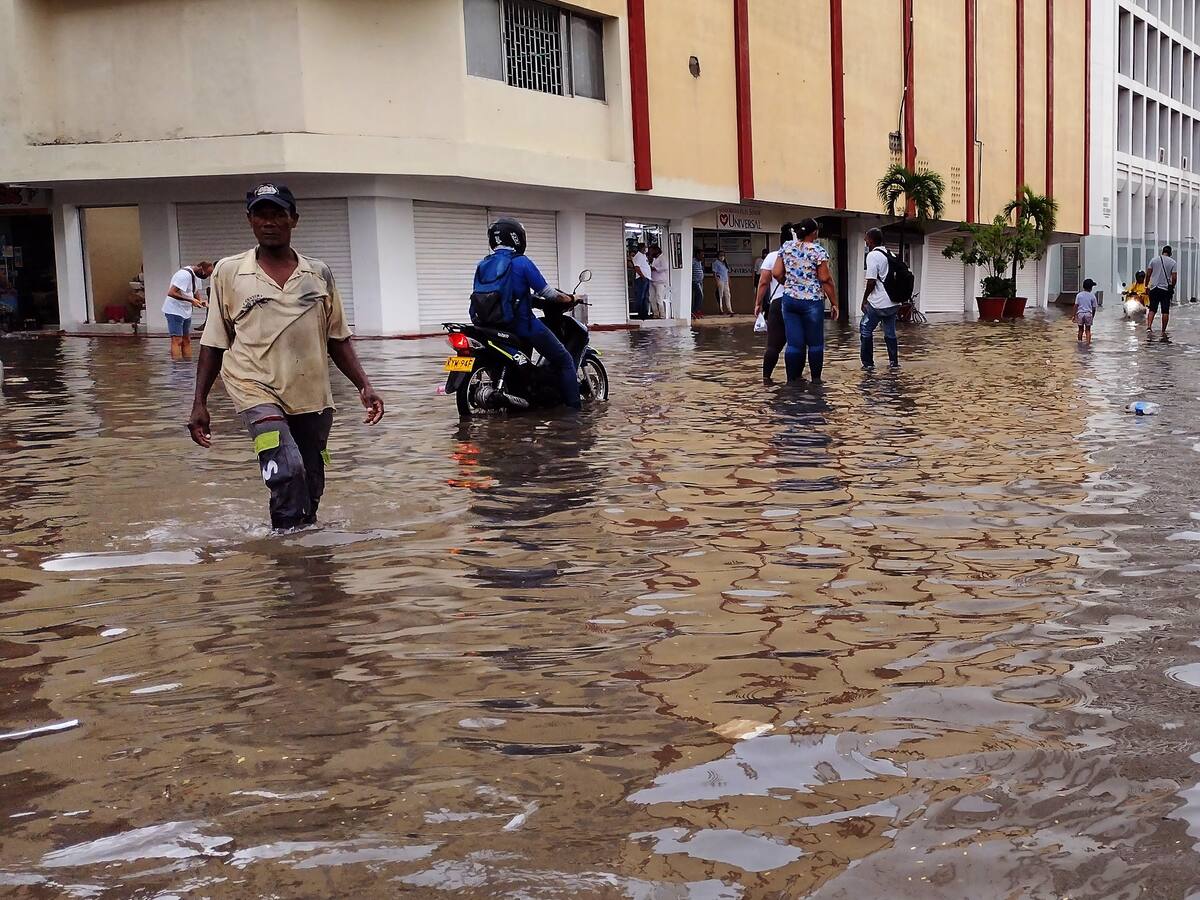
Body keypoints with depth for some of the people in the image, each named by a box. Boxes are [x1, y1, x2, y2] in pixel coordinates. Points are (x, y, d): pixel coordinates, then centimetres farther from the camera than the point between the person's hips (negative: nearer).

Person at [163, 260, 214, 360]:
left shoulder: (197, 276, 6)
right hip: (175, 311, -10)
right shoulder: (184, 275, -23)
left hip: (186, 312, 10)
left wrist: (202, 300, -3)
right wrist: (191, 300, -30)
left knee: (186, 340, 11)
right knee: (177, 341, -12)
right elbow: (171, 293, -28)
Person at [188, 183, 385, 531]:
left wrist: (364, 386, 1)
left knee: (311, 489, 10)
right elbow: (214, 343, 7)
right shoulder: (229, 272, 3)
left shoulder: (319, 274, 8)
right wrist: (200, 403, 4)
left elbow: (337, 340, 12)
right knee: (287, 471, -26)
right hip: (259, 391, -3)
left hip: (312, 399, 3)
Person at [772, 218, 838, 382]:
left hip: (789, 300, 4)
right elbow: (825, 279, -10)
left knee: (794, 343, 6)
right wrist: (834, 303, -3)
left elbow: (777, 274, 4)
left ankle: (793, 379, 6)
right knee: (815, 343, 9)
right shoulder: (818, 251, -8)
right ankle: (815, 379, 15)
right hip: (812, 301, -4)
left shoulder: (786, 247, 5)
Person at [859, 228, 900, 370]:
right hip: (893, 303, 7)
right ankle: (894, 362, 18)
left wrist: (864, 299, -4)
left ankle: (868, 363, 7)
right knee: (890, 332, 16)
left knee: (865, 330, 7)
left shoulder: (872, 256, -12)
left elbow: (871, 281, -16)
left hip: (878, 303, -7)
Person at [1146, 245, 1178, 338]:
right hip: (1166, 289, -1)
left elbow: (1148, 275, 1)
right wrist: (1172, 287, 9)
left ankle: (1149, 326, -14)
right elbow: (1174, 278, -6)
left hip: (1154, 288, 1)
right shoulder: (1173, 262, -1)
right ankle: (1163, 332, 5)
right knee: (1165, 311, 4)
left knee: (1152, 309, 6)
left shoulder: (1154, 260, 3)